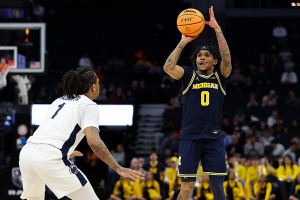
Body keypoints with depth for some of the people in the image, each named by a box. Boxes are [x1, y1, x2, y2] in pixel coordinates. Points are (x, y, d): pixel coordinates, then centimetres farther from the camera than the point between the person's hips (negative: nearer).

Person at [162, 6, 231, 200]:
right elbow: (168, 67, -10)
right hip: (190, 137, 0)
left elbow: (227, 59, -11)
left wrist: (217, 29, -16)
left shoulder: (220, 77, 8)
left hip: (213, 138, 1)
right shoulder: (189, 75, 7)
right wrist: (183, 42, -11)